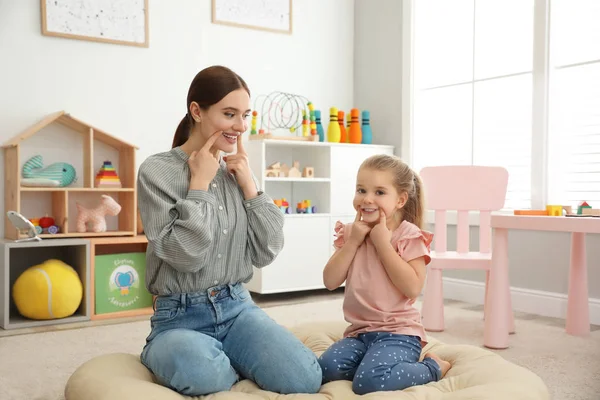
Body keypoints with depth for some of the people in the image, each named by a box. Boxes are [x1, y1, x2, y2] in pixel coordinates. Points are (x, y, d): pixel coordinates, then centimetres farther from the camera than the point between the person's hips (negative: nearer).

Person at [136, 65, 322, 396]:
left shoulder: (237, 170, 7)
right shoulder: (157, 171, -9)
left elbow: (266, 253, 2)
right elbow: (185, 255, -20)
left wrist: (248, 185, -4)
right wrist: (200, 182, -14)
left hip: (237, 307, 5)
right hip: (181, 316, -4)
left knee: (306, 380, -19)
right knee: (203, 374, -37)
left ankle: (223, 357, 7)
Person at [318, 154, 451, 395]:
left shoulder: (409, 236, -8)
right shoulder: (351, 233, 7)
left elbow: (413, 288, -21)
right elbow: (330, 282, 0)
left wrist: (382, 243, -19)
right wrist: (352, 242, -10)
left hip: (398, 331, -5)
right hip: (359, 331, 5)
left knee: (370, 382, -27)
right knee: (326, 370, -21)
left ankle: (432, 367, 0)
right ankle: (377, 363, 6)